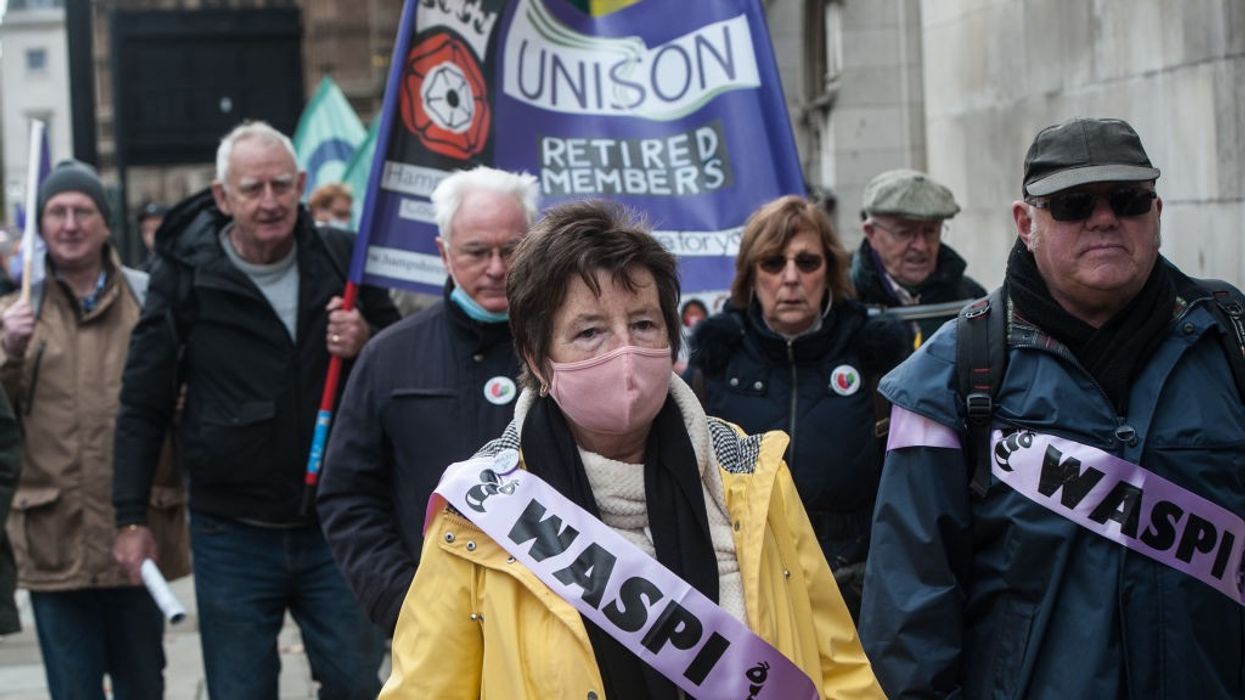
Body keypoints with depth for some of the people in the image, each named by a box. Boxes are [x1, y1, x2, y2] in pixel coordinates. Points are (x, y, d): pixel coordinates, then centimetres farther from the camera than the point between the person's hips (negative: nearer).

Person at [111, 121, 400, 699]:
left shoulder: (341, 259, 0)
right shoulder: (186, 275, -4)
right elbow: (143, 405, 1)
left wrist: (368, 346, -13)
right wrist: (131, 517, -2)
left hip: (334, 526, 1)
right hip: (232, 536, -1)